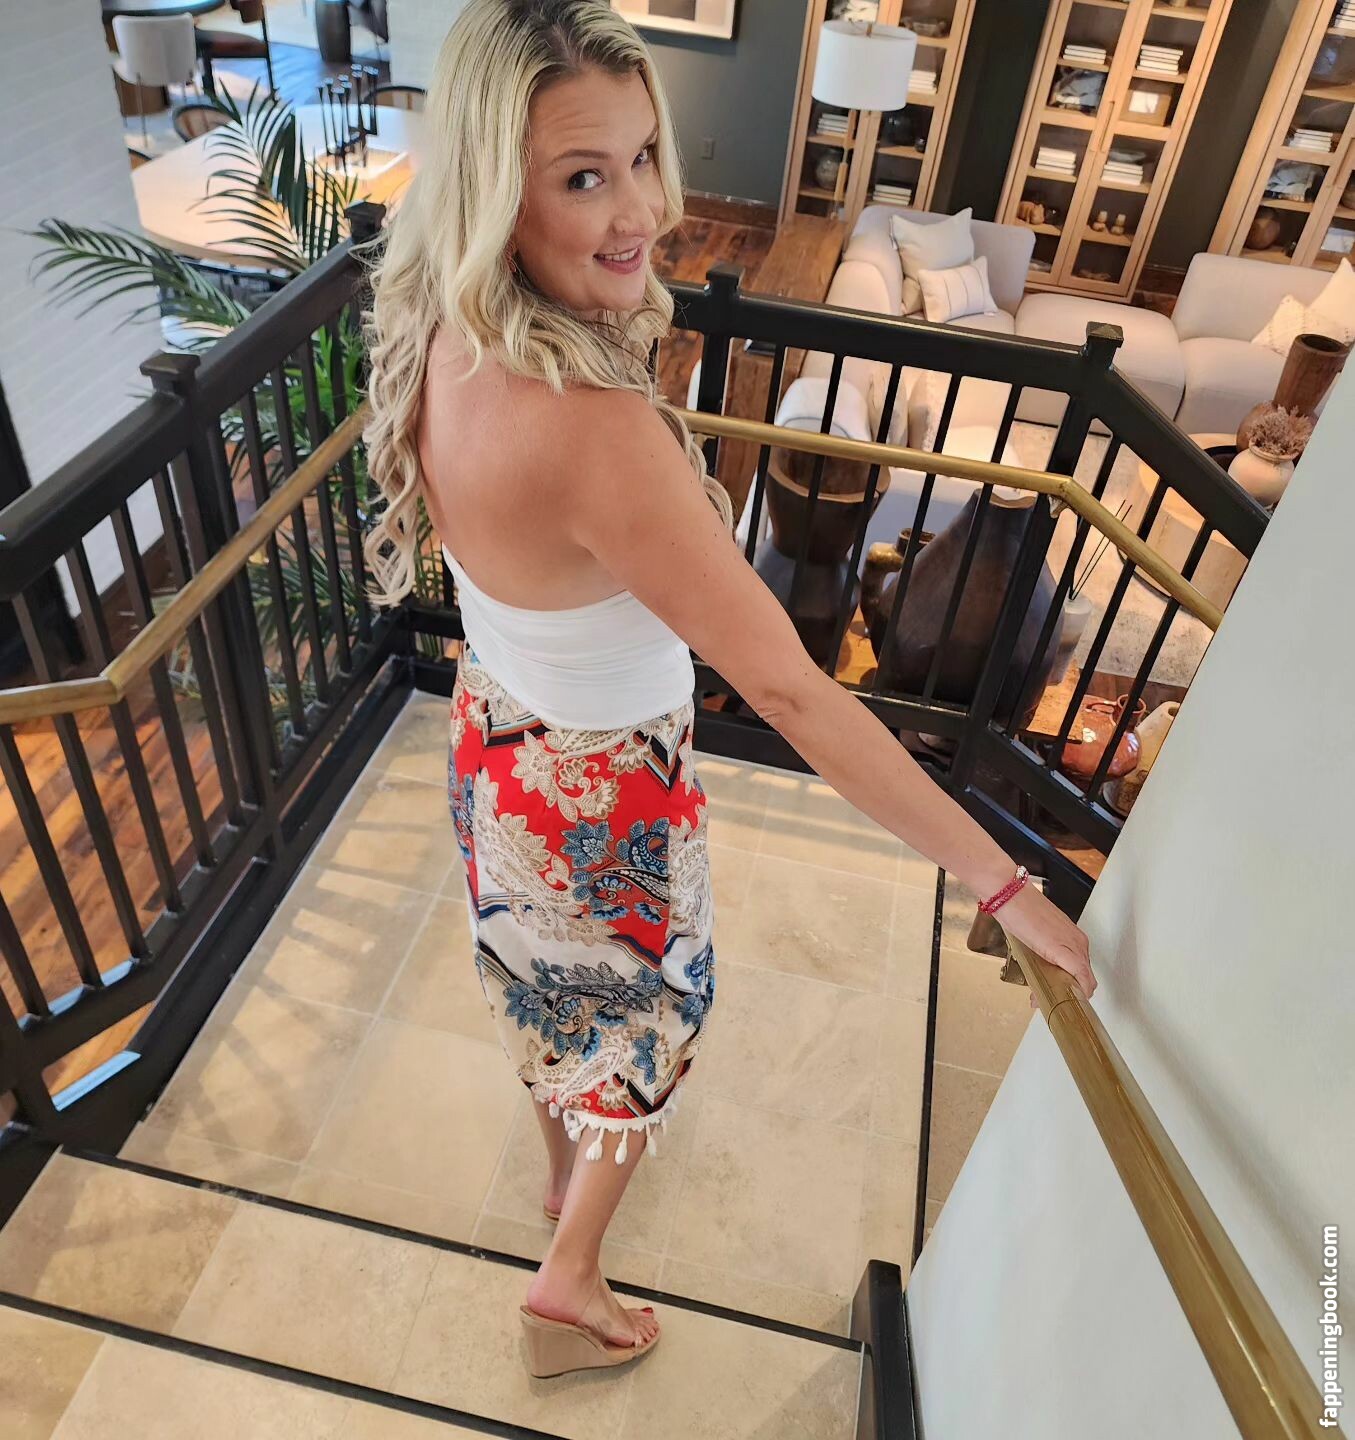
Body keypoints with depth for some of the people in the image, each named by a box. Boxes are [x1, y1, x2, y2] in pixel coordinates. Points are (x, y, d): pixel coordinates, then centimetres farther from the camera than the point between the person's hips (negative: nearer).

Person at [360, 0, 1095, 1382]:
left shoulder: (448, 337, -13)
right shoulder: (595, 431, -39)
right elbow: (790, 691, -36)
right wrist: (1003, 882, -28)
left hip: (495, 737, 8)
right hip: (604, 793, -7)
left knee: (548, 984, 32)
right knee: (635, 1020, 22)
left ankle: (564, 1161, 64)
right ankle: (568, 1288, 47)